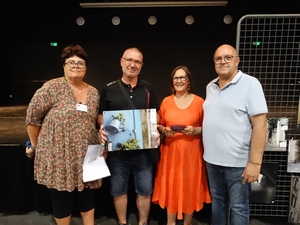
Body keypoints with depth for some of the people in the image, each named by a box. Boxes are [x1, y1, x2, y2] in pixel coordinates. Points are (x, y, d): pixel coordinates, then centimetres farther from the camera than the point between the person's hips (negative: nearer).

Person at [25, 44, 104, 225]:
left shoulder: (94, 93, 5)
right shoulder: (52, 88, -11)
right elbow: (32, 117, -6)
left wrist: (101, 145, 4)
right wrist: (35, 146, 1)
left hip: (87, 157, 4)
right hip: (58, 157, -4)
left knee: (88, 198, 16)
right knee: (62, 199, 12)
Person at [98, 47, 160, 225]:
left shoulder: (148, 88, 4)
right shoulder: (109, 89, 0)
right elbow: (101, 115, 5)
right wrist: (102, 128, -16)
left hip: (143, 149, 1)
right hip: (117, 149, 0)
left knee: (145, 190, 13)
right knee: (118, 190, 16)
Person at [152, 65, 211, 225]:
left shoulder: (199, 101, -3)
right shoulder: (166, 101, 4)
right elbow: (159, 125, 10)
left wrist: (196, 130, -17)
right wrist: (164, 130, -11)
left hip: (191, 152, -1)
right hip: (171, 152, 2)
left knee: (190, 187, 10)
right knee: (171, 187, 10)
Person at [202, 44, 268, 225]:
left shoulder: (250, 84, -11)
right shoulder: (211, 86, 8)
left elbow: (260, 125, -16)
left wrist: (255, 162, -19)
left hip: (237, 162, -5)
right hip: (212, 159, 6)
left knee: (238, 208, 11)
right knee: (217, 202, 21)